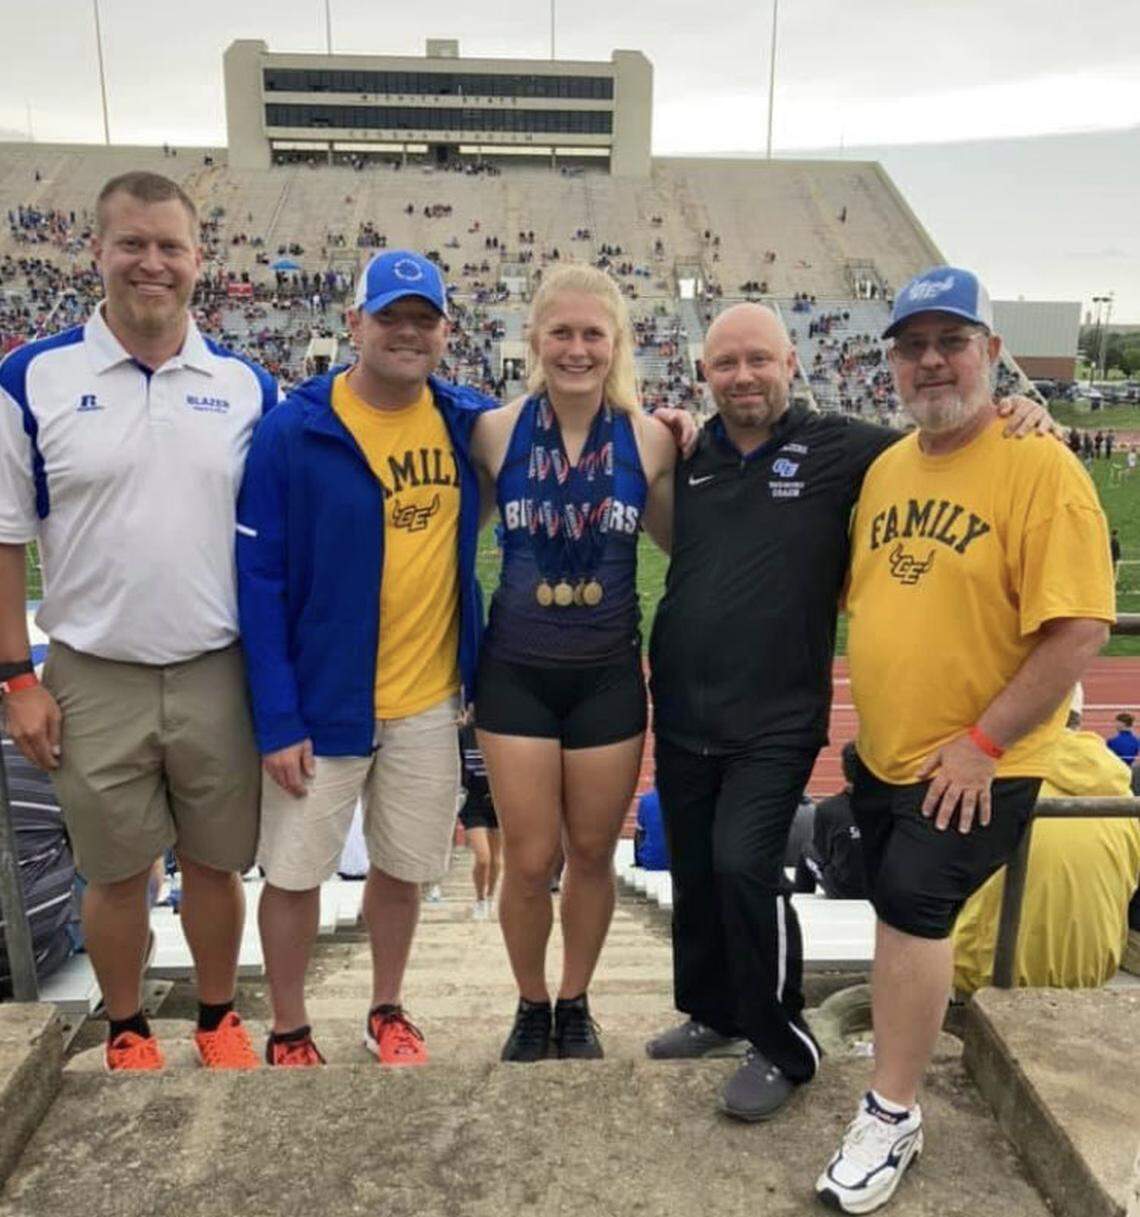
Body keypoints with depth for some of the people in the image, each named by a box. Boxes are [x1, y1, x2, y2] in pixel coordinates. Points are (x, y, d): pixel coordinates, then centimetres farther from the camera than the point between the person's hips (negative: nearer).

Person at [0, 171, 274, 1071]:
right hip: (96, 681, -1)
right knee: (118, 873, 13)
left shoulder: (247, 387, 1)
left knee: (217, 863, 14)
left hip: (219, 675, 1)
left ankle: (219, 1018, 36)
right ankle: (127, 1032, 35)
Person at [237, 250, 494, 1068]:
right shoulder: (294, 431, -13)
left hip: (430, 701, 3)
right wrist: (277, 719, -15)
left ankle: (387, 1013, 40)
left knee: (404, 866, 17)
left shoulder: (468, 420, -2)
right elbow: (259, 582, -12)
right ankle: (289, 1034, 33)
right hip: (321, 701, -3)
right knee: (295, 873, 10)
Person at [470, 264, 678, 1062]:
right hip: (517, 674, 0)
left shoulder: (650, 440, -4)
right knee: (531, 861, 5)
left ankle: (575, 1005, 36)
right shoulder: (497, 433, -5)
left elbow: (684, 543, 7)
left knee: (593, 853, 13)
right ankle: (531, 1007, 32)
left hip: (608, 675, 1)